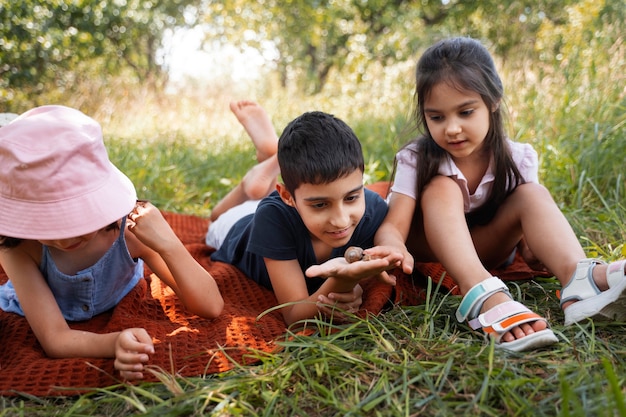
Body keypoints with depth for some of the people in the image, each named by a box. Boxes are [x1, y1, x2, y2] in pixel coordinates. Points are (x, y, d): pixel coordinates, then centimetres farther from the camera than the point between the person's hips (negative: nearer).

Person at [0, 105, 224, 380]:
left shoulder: (129, 228, -34)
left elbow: (211, 307, -34)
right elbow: (54, 339, -38)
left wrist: (168, 244, -49)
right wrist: (114, 343, -59)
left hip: (118, 313, 1)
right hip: (28, 324, 0)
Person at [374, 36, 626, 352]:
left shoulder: (518, 159, -12)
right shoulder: (415, 161, -18)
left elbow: (527, 224, -7)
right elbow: (392, 225, -28)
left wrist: (530, 246, -32)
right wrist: (394, 251, -52)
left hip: (485, 249, 2)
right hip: (429, 252, -2)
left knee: (532, 195, -21)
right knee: (441, 189, -30)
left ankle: (579, 279, -47)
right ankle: (484, 296, -50)